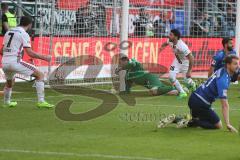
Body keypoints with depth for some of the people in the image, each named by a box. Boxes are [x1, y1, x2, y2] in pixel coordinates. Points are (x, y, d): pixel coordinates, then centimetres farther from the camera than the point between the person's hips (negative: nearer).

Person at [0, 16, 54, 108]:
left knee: (10, 81, 36)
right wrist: (44, 58, -1)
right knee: (40, 75, 0)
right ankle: (41, 101, -9)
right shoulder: (24, 34, -3)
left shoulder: (8, 32, 17)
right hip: (15, 62, -7)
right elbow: (30, 53, -11)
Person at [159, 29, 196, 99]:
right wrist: (162, 47, -17)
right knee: (171, 77, -8)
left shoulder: (182, 46, -39)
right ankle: (182, 93, 8)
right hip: (177, 60, 6)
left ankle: (192, 84, 41)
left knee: (186, 80, 1)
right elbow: (166, 43, 7)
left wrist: (189, 71, -33)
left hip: (185, 61, -6)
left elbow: (191, 58, -34)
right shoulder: (170, 41, -19)